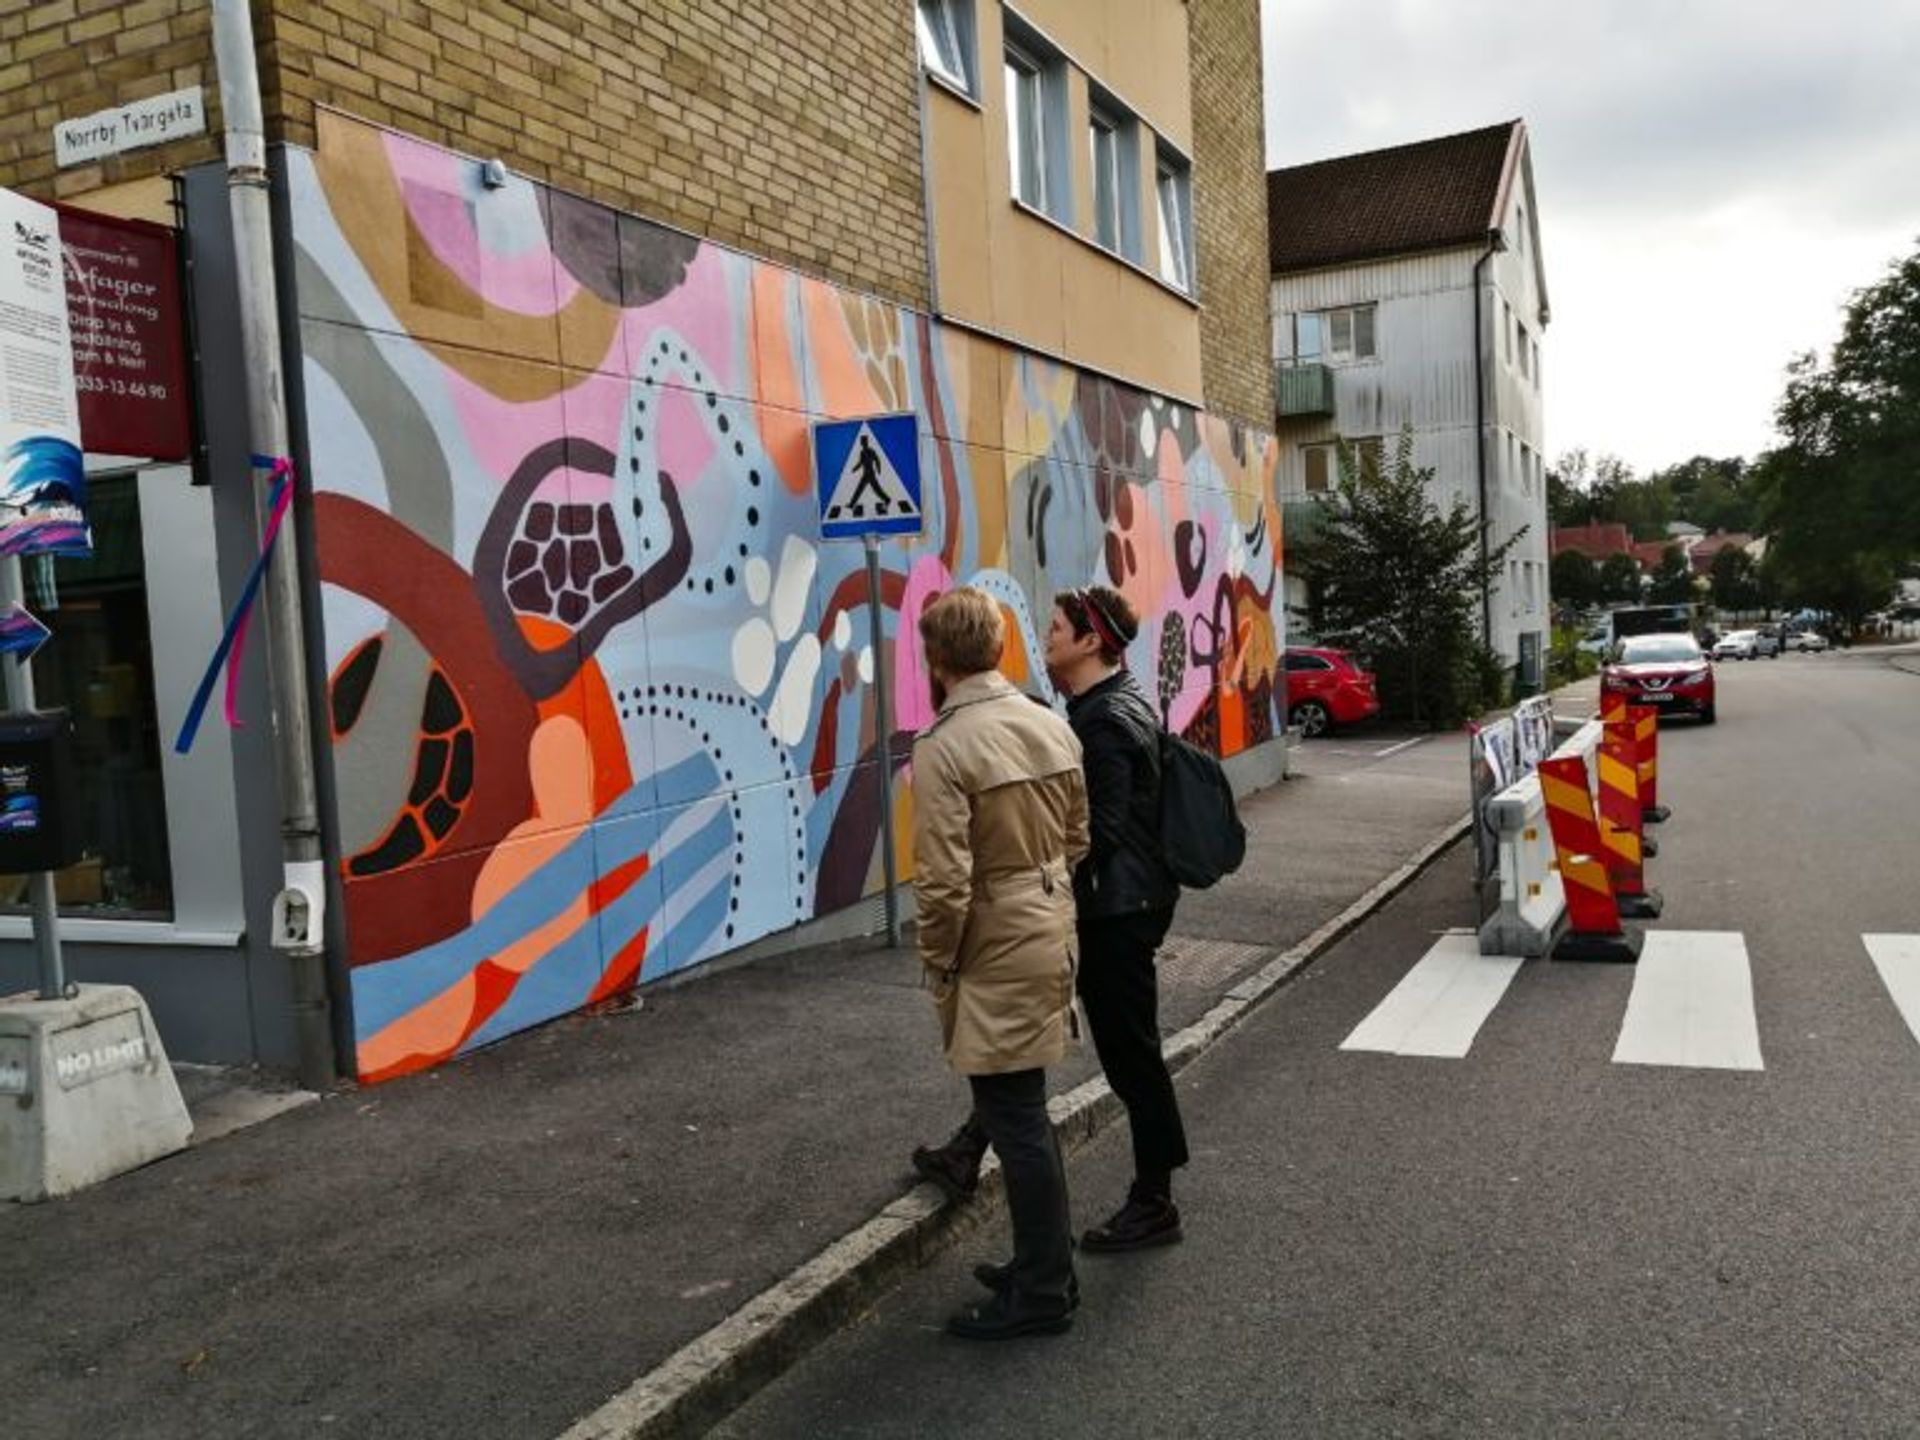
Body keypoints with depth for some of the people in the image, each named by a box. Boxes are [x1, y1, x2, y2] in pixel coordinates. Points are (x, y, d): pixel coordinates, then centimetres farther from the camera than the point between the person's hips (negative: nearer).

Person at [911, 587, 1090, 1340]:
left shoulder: (942, 748, -20)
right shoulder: (1053, 726, 2)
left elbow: (945, 881, -21)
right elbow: (1077, 840, 11)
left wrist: (938, 962, -7)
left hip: (994, 956, -8)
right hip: (1049, 938, 8)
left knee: (1015, 1121, 4)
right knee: (1022, 1113, 20)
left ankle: (1041, 1292, 16)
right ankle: (1043, 1263, 32)